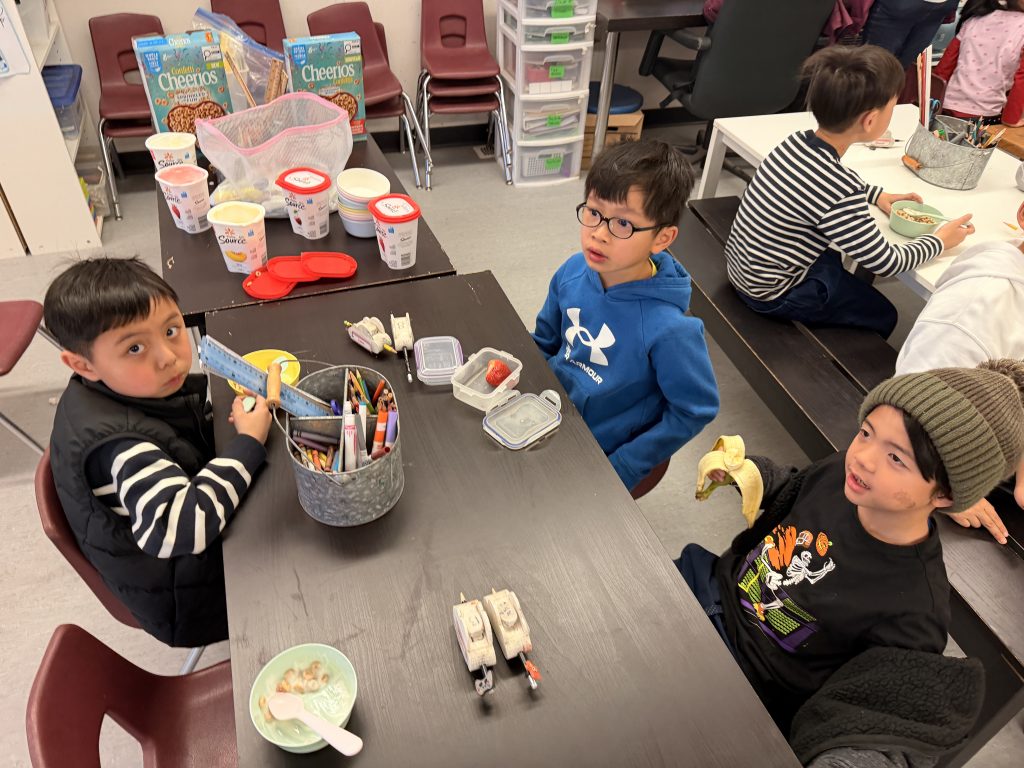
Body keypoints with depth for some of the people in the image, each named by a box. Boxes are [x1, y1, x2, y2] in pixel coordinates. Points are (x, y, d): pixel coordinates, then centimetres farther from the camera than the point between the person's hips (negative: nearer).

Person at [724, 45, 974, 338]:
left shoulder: (797, 142, -7)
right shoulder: (840, 194, -30)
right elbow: (886, 262, -17)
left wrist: (875, 195, 12)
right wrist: (939, 241, -1)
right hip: (772, 296, -8)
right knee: (883, 316, 12)